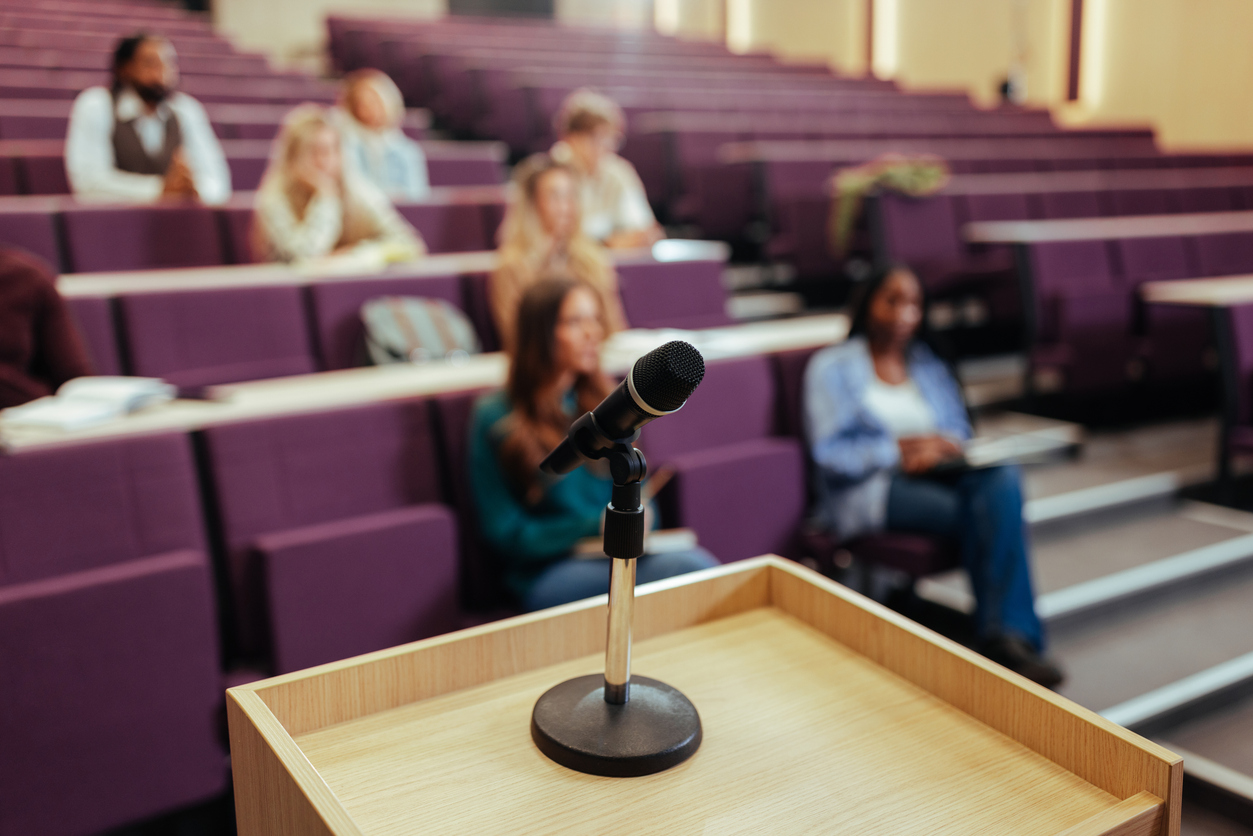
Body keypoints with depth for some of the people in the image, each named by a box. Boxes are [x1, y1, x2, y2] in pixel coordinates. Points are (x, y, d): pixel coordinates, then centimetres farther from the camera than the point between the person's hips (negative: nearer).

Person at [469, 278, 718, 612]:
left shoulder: (608, 403, 12)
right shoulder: (495, 417, -2)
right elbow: (505, 533, -3)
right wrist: (595, 527, -14)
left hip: (618, 555, 5)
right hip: (547, 573, -5)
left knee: (696, 562, -32)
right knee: (691, 568, -33)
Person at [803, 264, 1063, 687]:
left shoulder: (928, 364, 22)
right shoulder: (832, 367, 6)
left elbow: (959, 428, 15)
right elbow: (829, 453, -5)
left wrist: (940, 447, -9)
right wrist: (899, 450, -16)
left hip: (938, 471, 5)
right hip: (868, 486, -4)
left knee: (1003, 480, -30)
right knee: (978, 513, -30)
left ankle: (1007, 634, -33)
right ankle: (1007, 633, -20)